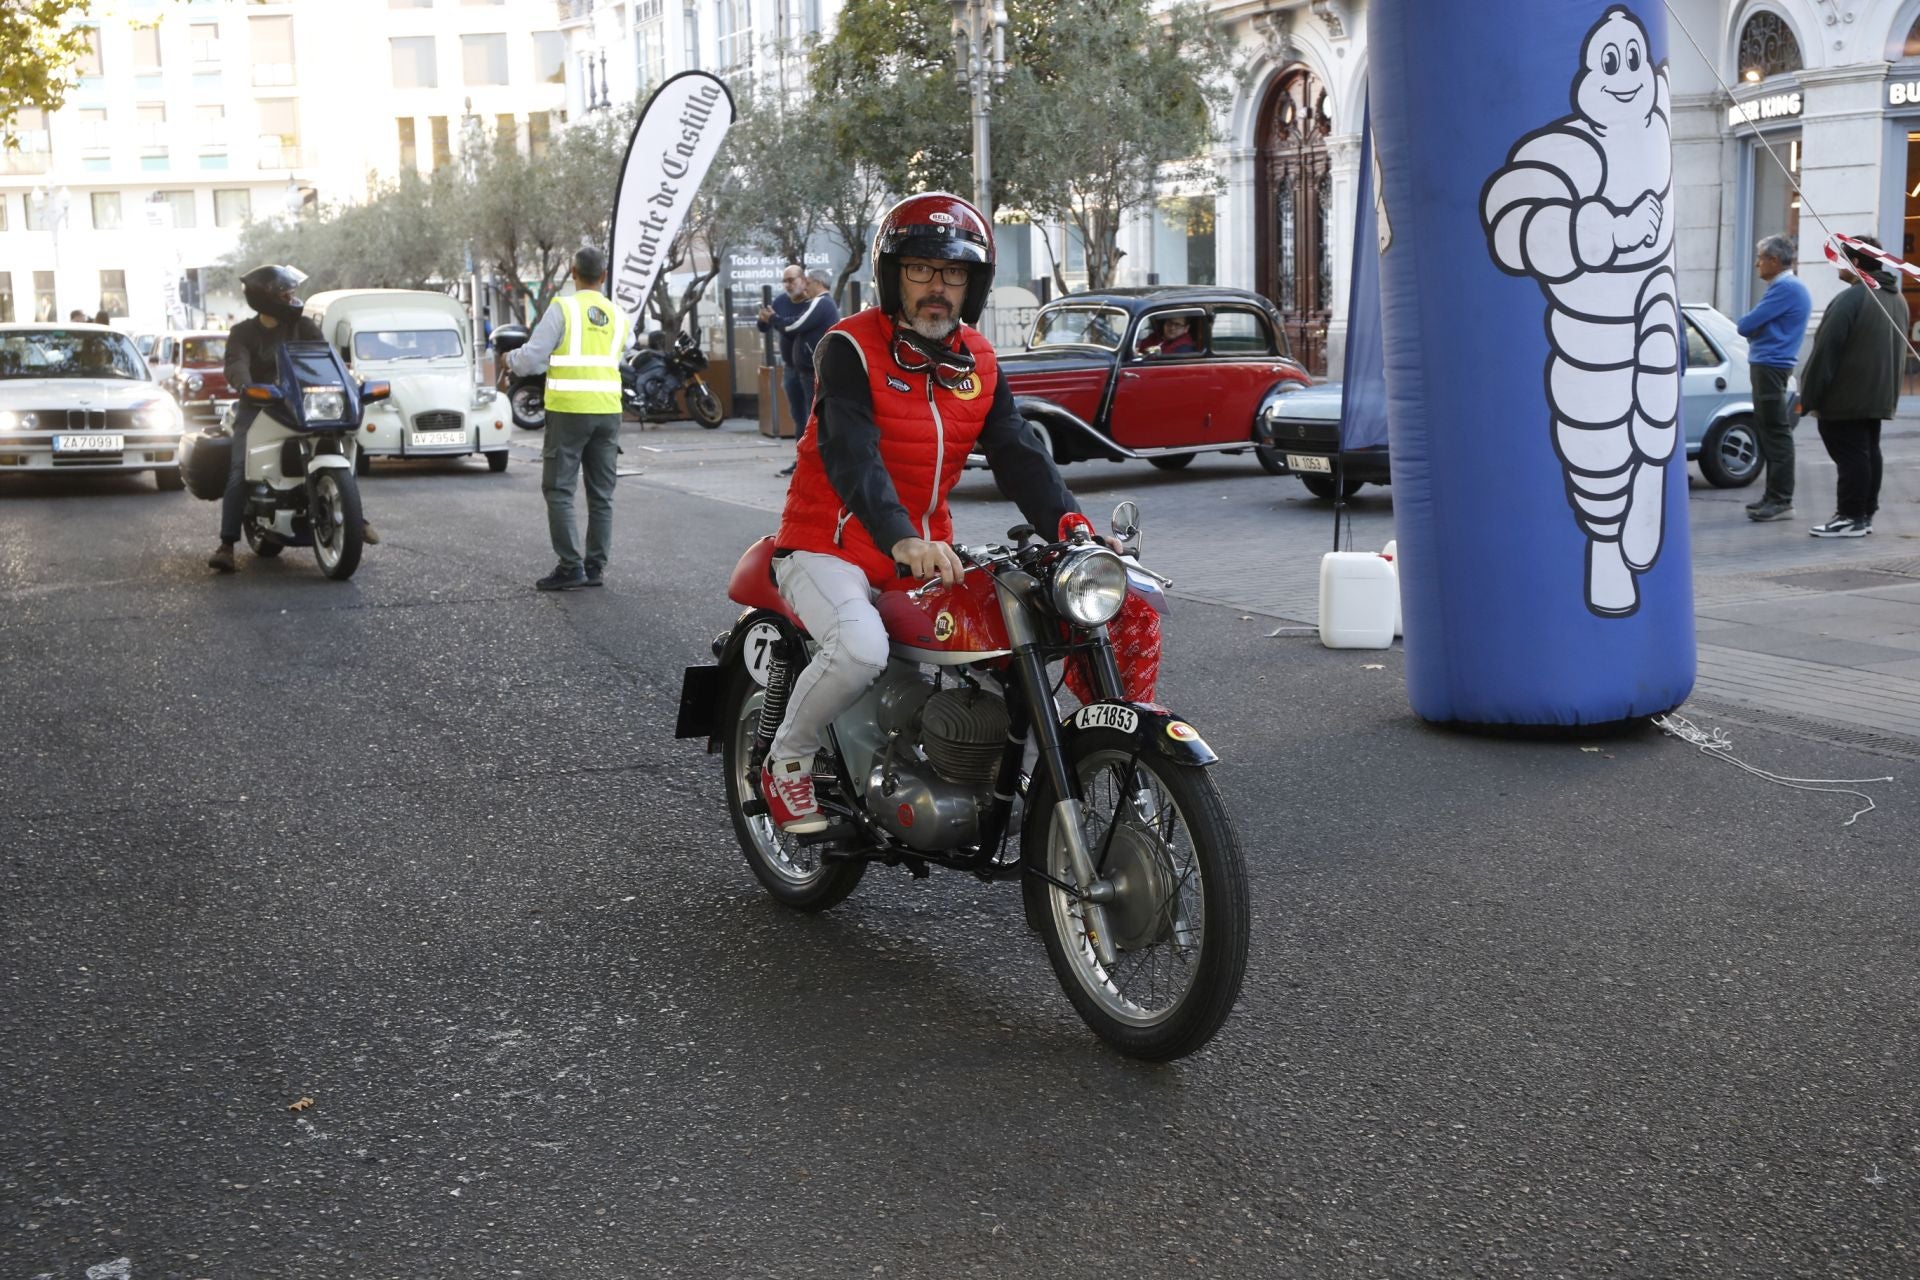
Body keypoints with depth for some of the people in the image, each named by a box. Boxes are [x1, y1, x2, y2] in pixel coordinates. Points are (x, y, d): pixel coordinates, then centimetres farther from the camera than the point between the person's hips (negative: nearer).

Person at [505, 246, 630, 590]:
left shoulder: (563, 308, -7)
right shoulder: (619, 317, 9)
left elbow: (534, 357, -10)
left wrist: (510, 360, 12)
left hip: (569, 411, -5)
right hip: (608, 411, 5)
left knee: (559, 490, 0)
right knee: (601, 494, 10)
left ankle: (571, 566, -5)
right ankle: (596, 567, 12)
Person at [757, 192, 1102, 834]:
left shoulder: (978, 362, 8)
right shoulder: (850, 348, -12)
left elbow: (1019, 457, -1)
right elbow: (851, 455, -27)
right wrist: (900, 539, -44)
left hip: (928, 551, 6)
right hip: (832, 545, -6)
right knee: (861, 648, -33)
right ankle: (786, 762, -5)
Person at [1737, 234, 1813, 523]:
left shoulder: (1785, 288, -15)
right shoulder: (1789, 287, 18)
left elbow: (1745, 326, -16)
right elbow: (1751, 326, 20)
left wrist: (1749, 324, 3)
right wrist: (1755, 326, 1)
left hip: (1770, 367, -10)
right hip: (1767, 366, 10)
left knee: (1775, 434, -9)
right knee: (1768, 432, 13)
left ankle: (1781, 500, -8)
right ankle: (1774, 495, 19)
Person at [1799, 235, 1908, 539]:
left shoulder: (1850, 300, -18)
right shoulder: (1897, 299, 13)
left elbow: (1825, 352, -19)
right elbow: (1898, 350, 20)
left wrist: (1810, 396, -15)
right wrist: (1888, 388, 23)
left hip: (1844, 399, -9)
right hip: (1879, 396, 9)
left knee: (1850, 456, -6)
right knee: (1868, 452, 13)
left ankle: (1851, 517, -5)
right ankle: (1865, 513, 18)